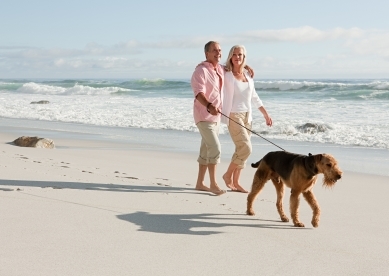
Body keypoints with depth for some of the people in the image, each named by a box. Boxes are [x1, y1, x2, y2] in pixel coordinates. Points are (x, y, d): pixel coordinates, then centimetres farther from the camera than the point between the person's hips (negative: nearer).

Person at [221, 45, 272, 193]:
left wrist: (266, 114, 20)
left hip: (247, 116, 6)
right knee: (246, 148, -14)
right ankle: (228, 174, 5)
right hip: (233, 116, -6)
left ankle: (235, 182, 15)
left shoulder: (248, 76, 10)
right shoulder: (226, 75, -7)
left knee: (241, 149, 7)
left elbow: (254, 98, 18)